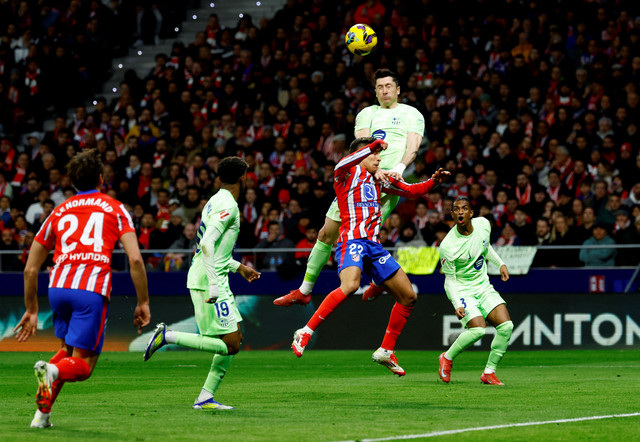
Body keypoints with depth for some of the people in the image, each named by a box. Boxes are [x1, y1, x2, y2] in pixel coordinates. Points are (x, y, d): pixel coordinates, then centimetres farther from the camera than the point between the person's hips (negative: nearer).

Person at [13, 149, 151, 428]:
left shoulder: (59, 212, 23)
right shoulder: (115, 209, 14)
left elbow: (30, 269, 23)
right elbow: (135, 259, 1)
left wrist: (31, 310, 32)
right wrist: (143, 302, 7)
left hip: (58, 285, 4)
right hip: (92, 289, -4)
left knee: (68, 350, 25)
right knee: (83, 366, 3)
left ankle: (42, 413, 9)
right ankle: (53, 370, -31)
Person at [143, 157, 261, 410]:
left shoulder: (216, 202, 18)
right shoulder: (228, 206, -13)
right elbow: (207, 244, -24)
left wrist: (239, 268, 30)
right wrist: (214, 286, -26)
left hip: (207, 281, 10)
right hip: (208, 282, -10)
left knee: (235, 339, 12)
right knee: (230, 345, -11)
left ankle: (205, 398, 9)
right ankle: (168, 336, -12)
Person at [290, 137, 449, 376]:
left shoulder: (378, 180, 24)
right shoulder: (349, 173, 3)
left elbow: (412, 191, 33)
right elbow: (342, 164, -24)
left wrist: (433, 181, 14)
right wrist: (375, 144, -29)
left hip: (374, 245, 8)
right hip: (352, 239, -8)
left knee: (408, 296, 6)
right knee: (350, 285, -35)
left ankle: (386, 351, 17)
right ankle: (305, 332, -26)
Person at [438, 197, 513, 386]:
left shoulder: (483, 224, -6)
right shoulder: (447, 246, -22)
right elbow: (450, 278, -14)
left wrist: (500, 264, 15)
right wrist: (457, 305, -24)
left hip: (483, 285, 6)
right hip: (461, 290, -6)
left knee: (506, 326, -12)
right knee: (478, 329, -25)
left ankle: (489, 372, 1)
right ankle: (447, 358, 1)